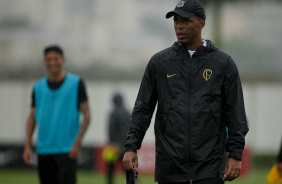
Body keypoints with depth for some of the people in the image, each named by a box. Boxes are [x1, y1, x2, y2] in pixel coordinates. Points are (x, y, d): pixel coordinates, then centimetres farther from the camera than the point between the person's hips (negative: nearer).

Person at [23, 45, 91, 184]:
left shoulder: (76, 83, 0)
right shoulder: (38, 87, 11)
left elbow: (86, 115, -2)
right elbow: (32, 117, 14)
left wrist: (77, 143, -12)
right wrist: (27, 146, 3)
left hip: (66, 150, -4)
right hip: (44, 150, 4)